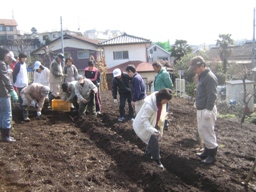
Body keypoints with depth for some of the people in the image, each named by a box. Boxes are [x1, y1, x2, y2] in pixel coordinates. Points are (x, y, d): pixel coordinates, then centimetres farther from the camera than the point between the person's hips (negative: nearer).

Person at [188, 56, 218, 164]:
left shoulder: (210, 77, -18)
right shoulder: (202, 76, 13)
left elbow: (212, 96, -22)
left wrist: (208, 110, -24)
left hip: (207, 110, -10)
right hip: (201, 109, 10)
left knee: (208, 133, -2)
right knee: (202, 132, 18)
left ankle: (212, 155, 10)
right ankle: (207, 151, 31)